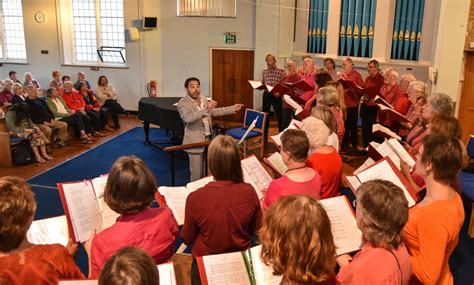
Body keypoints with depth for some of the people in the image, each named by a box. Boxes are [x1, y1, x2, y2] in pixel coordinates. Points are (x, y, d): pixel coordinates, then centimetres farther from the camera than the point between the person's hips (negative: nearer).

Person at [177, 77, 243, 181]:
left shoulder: (203, 99, 9)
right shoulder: (182, 103, -13)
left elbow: (214, 111, 23)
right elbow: (188, 118, -31)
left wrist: (233, 108, 19)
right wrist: (206, 109, -39)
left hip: (208, 138, 7)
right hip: (195, 141, -7)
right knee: (197, 173, -1)